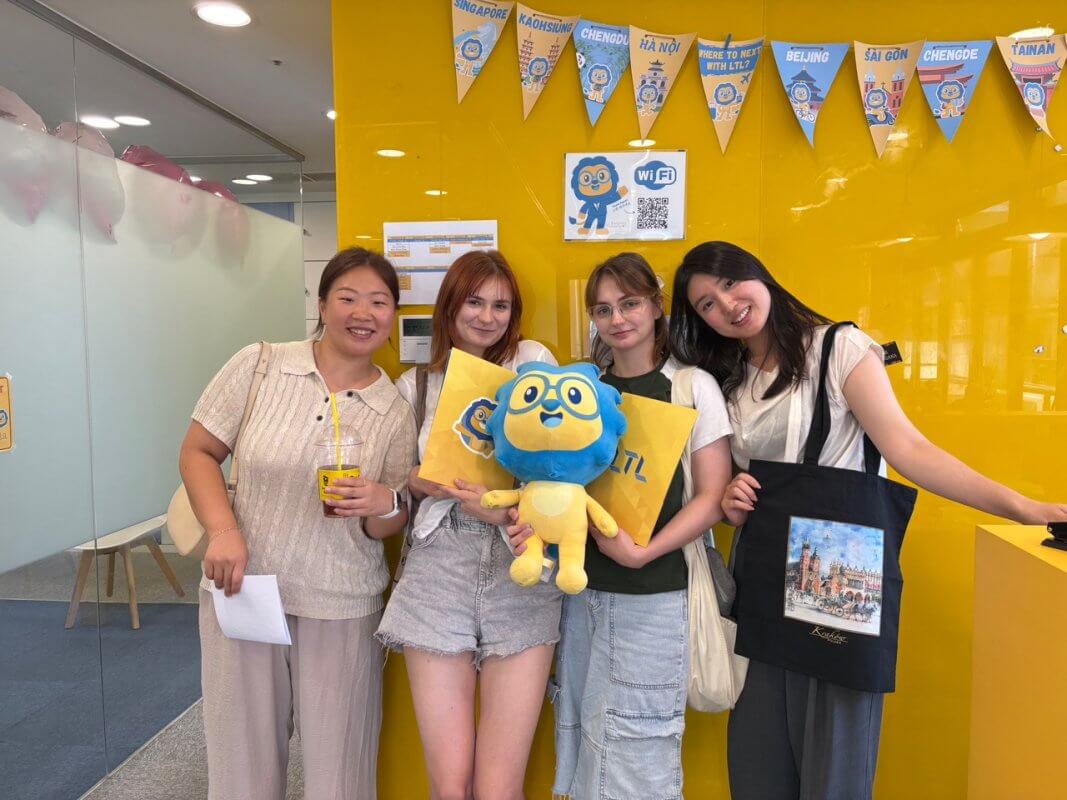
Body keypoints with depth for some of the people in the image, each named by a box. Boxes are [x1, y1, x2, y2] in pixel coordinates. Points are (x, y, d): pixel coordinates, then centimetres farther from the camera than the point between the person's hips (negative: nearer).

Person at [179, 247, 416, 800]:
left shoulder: (395, 411, 0)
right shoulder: (258, 365, -3)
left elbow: (393, 523, 3)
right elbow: (198, 451, 2)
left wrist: (382, 505, -20)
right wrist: (222, 530, -12)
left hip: (340, 608, 0)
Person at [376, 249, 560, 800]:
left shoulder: (532, 362, 6)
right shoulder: (415, 386, 12)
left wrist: (506, 507, -16)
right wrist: (419, 482, -3)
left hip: (521, 570, -1)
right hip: (439, 570, 2)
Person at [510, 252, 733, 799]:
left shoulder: (692, 386, -4)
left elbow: (712, 497, -8)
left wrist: (642, 552, -20)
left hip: (655, 596, -4)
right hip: (583, 591, 4)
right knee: (583, 747, 14)